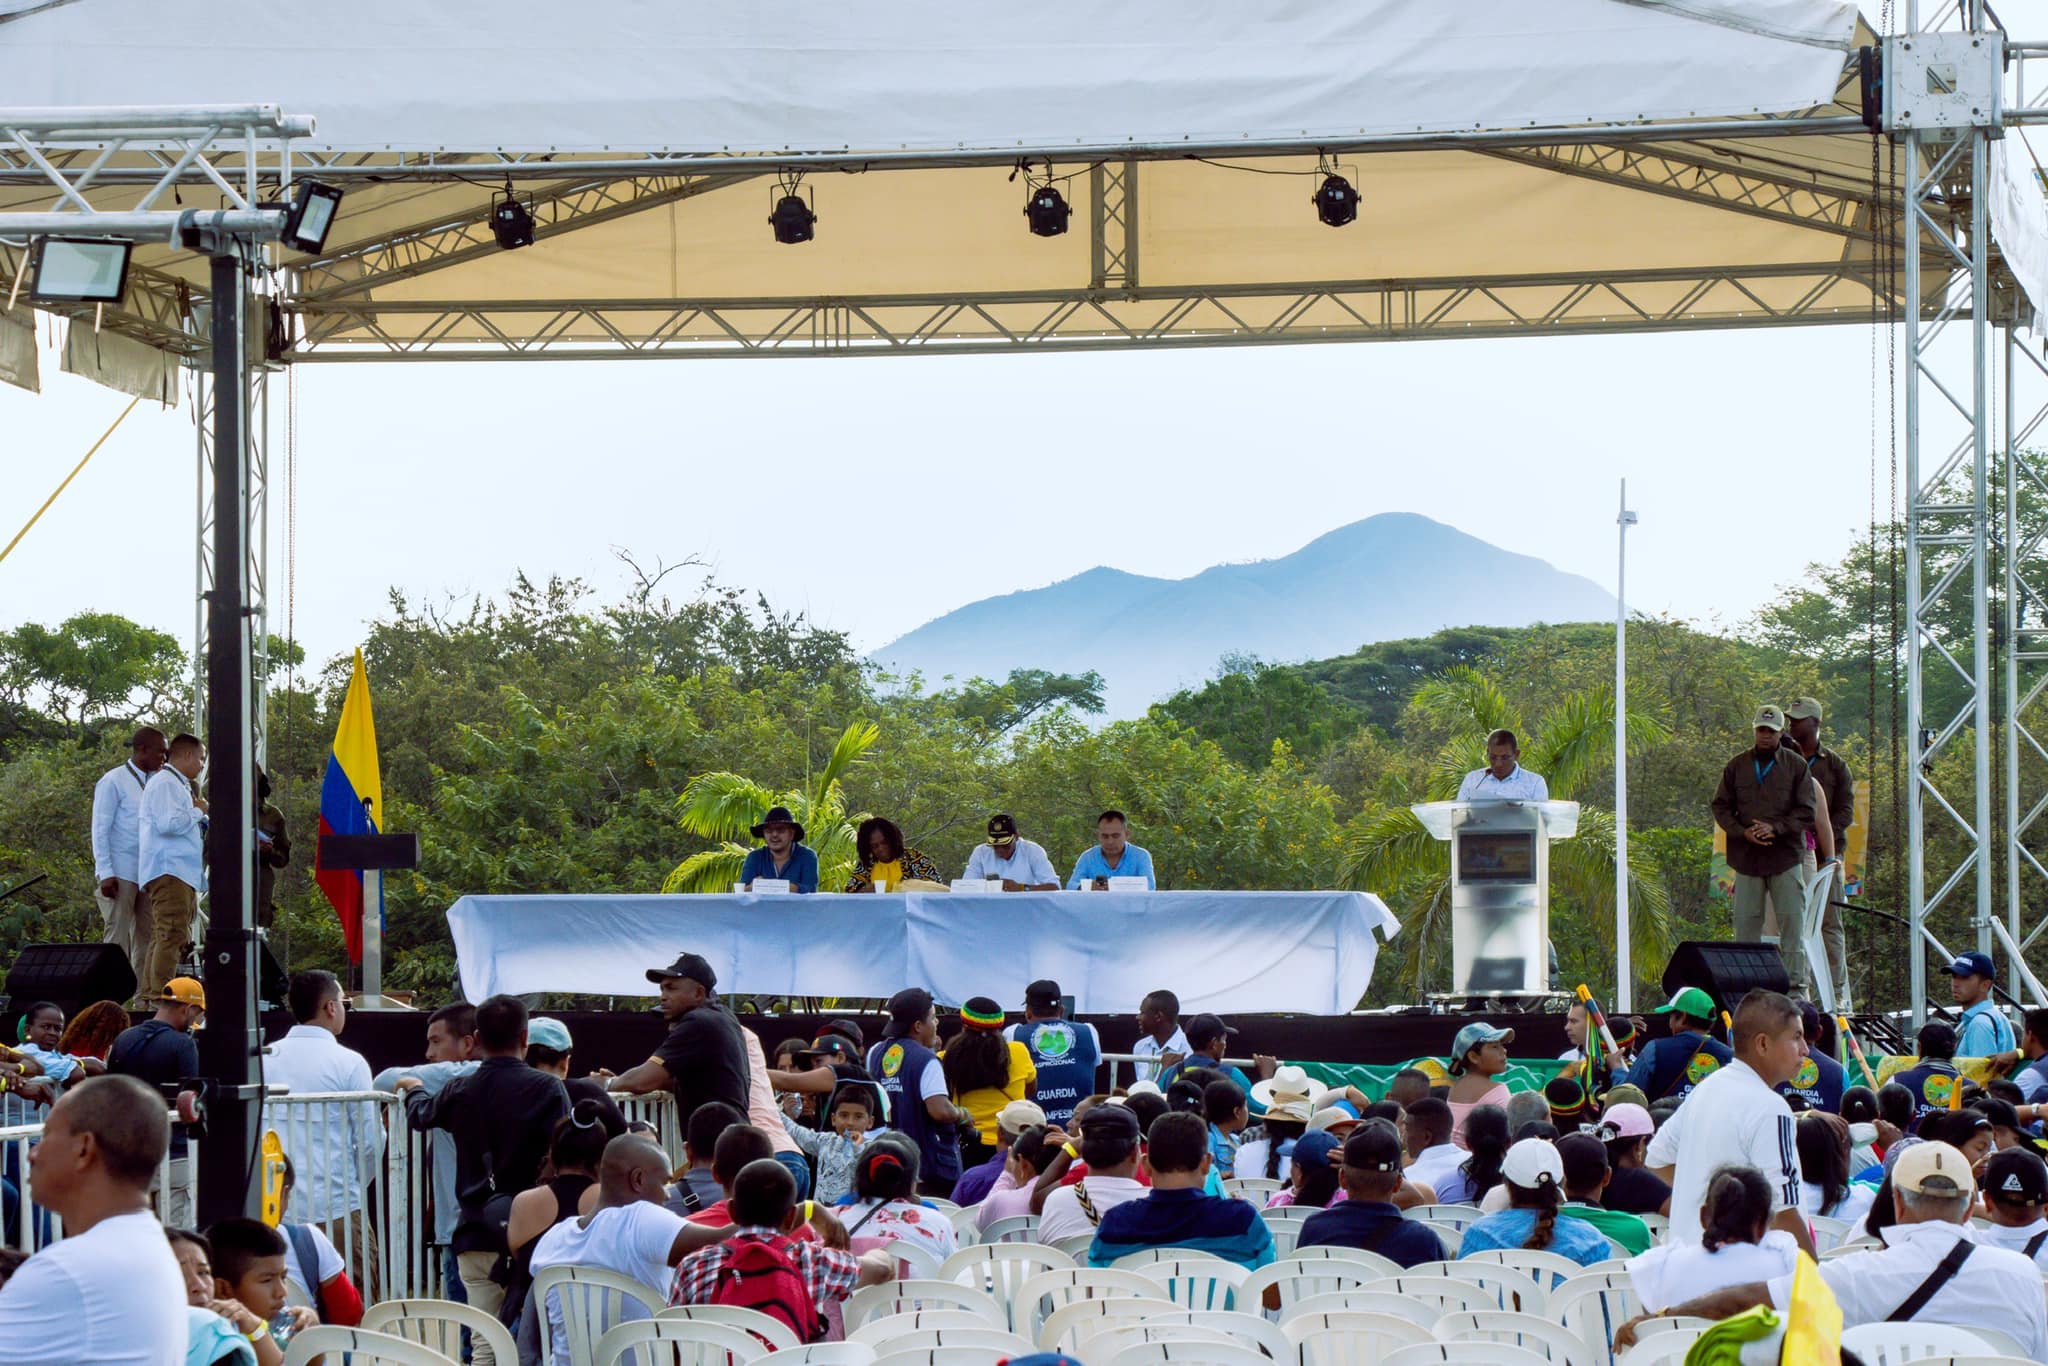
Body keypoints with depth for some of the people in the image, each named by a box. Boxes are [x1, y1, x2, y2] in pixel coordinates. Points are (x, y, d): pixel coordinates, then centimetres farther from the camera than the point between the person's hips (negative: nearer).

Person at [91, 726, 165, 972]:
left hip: (147, 874, 7)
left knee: (145, 940, 5)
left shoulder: (155, 782, 15)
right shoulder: (114, 781, -4)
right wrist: (106, 873, -14)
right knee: (117, 941, -7)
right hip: (120, 875, -7)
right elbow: (100, 830, -7)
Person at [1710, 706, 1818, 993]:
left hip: (1786, 855, -2)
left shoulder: (1795, 766, 4)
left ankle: (1796, 985, -3)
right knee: (1746, 923, 2)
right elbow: (1720, 807, 10)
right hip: (1746, 856, 2)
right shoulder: (1737, 766, 10)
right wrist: (1743, 832, -7)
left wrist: (1776, 828, -13)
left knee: (1792, 921, -5)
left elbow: (1806, 812, 1)